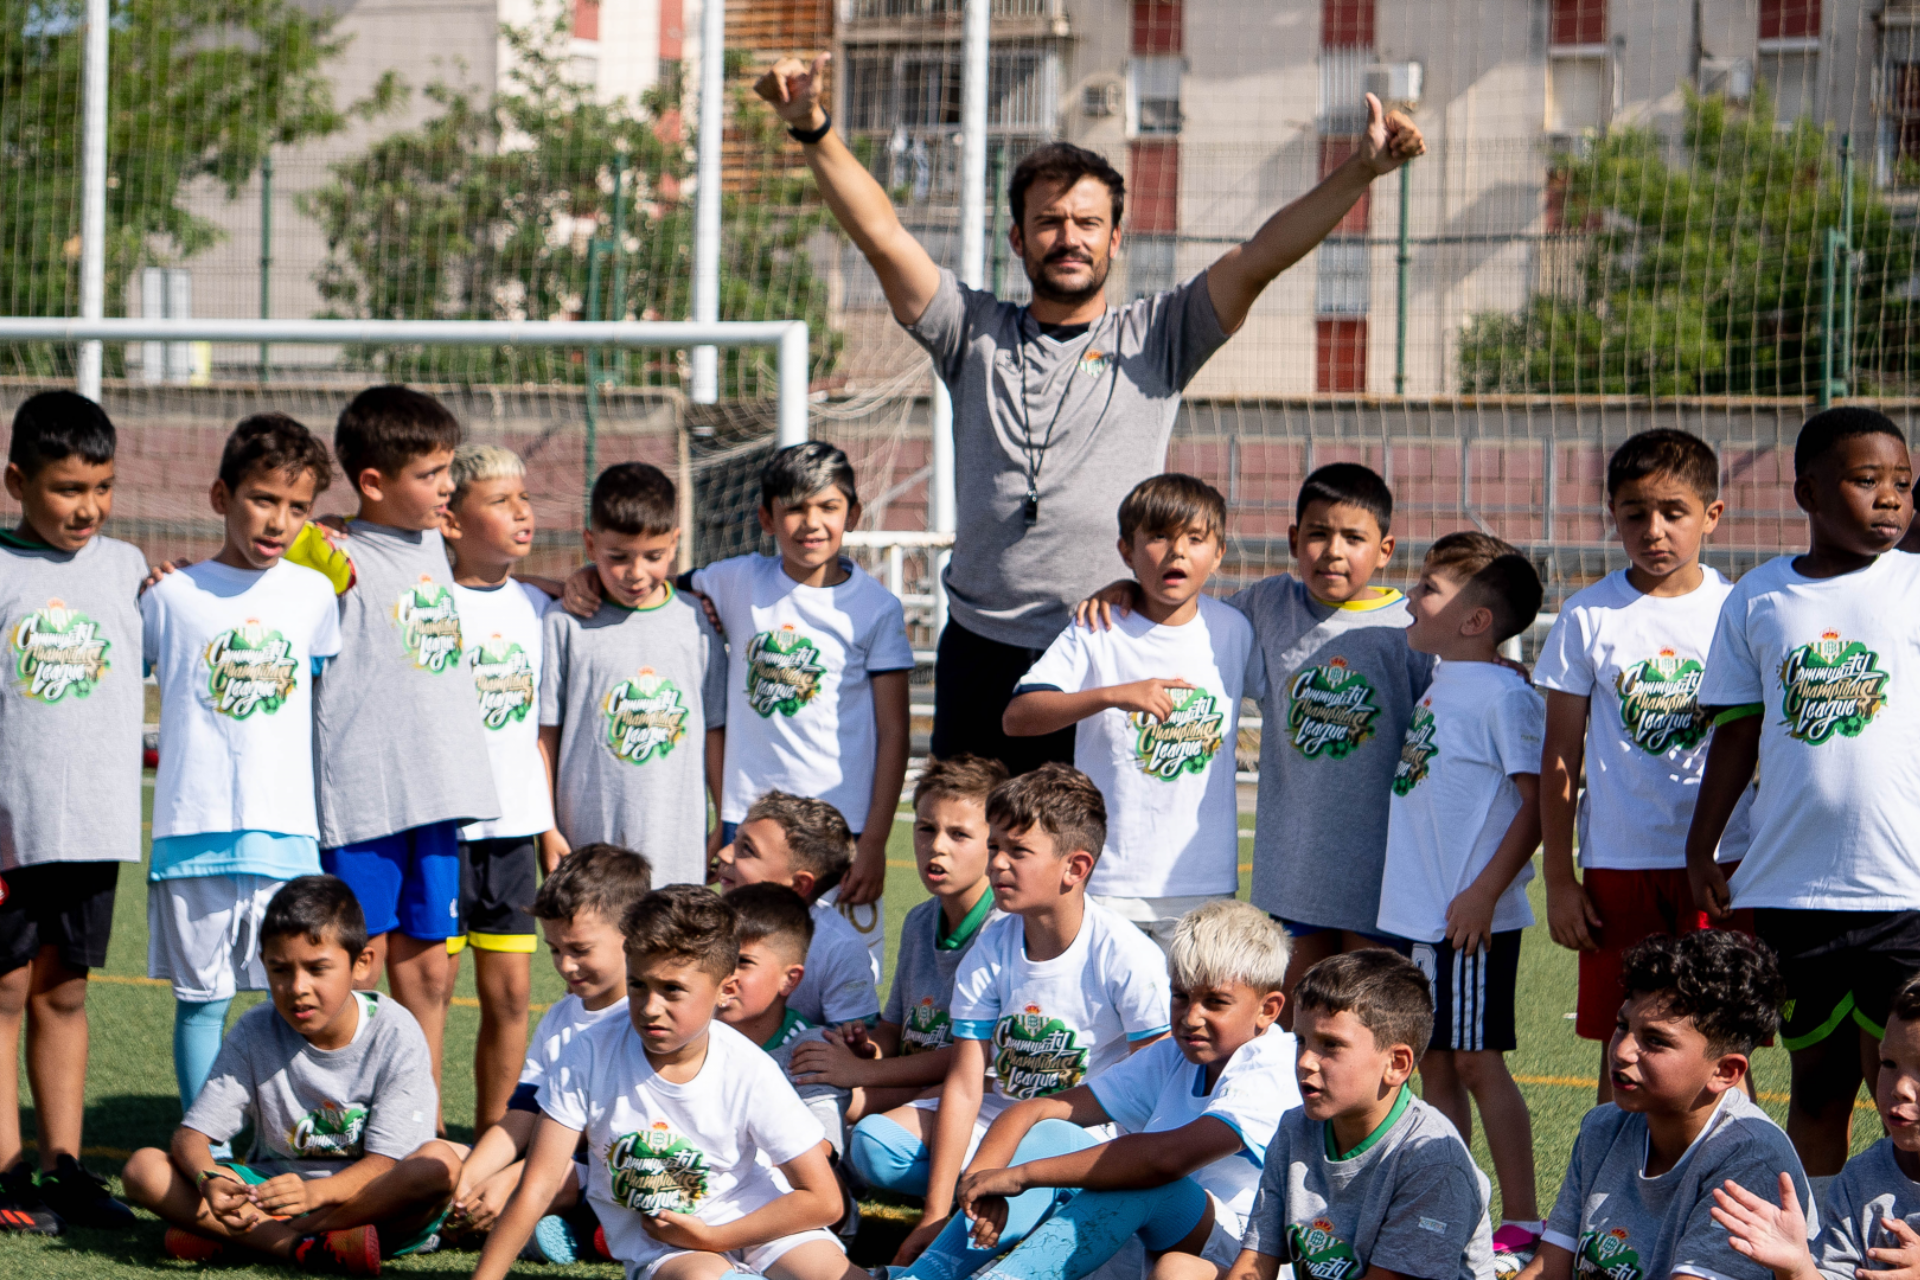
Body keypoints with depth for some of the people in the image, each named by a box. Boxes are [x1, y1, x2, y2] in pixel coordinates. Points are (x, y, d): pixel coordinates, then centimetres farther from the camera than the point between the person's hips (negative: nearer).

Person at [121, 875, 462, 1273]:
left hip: (372, 1202, -2)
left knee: (441, 1161, -34)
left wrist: (315, 1192, -39)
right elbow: (191, 1134, -9)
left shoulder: (396, 1035, -11)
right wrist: (207, 1179, -34)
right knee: (143, 1168, -17)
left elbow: (385, 1163, -18)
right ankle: (303, 1247, -34)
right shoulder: (254, 1034, -4)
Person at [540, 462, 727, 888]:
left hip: (679, 851, 2)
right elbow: (544, 735, 3)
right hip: (591, 845, -2)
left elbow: (715, 730, 12)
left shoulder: (696, 624, 6)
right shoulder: (567, 625, 0)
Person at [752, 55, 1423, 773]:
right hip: (981, 654, 2)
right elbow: (882, 236, 2)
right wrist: (813, 129, -10)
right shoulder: (977, 334, 11)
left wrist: (1360, 171, -14)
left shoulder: (1155, 341, 8)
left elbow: (1260, 258, -2)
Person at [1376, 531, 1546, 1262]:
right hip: (1415, 914, 9)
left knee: (1478, 1063, -5)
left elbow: (1538, 802, -16)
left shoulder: (1503, 694, -13)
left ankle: (1521, 1224, 0)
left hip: (1469, 918, -9)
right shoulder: (1437, 683, 13)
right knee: (1435, 1064, 12)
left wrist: (1485, 892, -20)